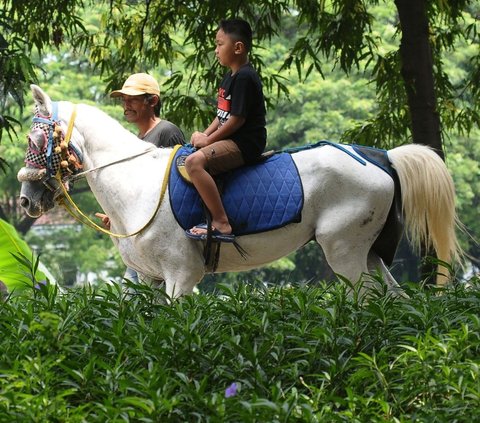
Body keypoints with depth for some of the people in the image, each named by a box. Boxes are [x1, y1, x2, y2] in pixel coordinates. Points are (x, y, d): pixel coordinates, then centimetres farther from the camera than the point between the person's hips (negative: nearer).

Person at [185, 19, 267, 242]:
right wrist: (204, 135, 4)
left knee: (194, 161, -30)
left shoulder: (244, 77, -15)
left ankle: (221, 223, -34)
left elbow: (237, 119, -19)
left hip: (245, 144, -12)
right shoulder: (231, 76, 17)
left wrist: (208, 140, -12)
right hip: (232, 140, 12)